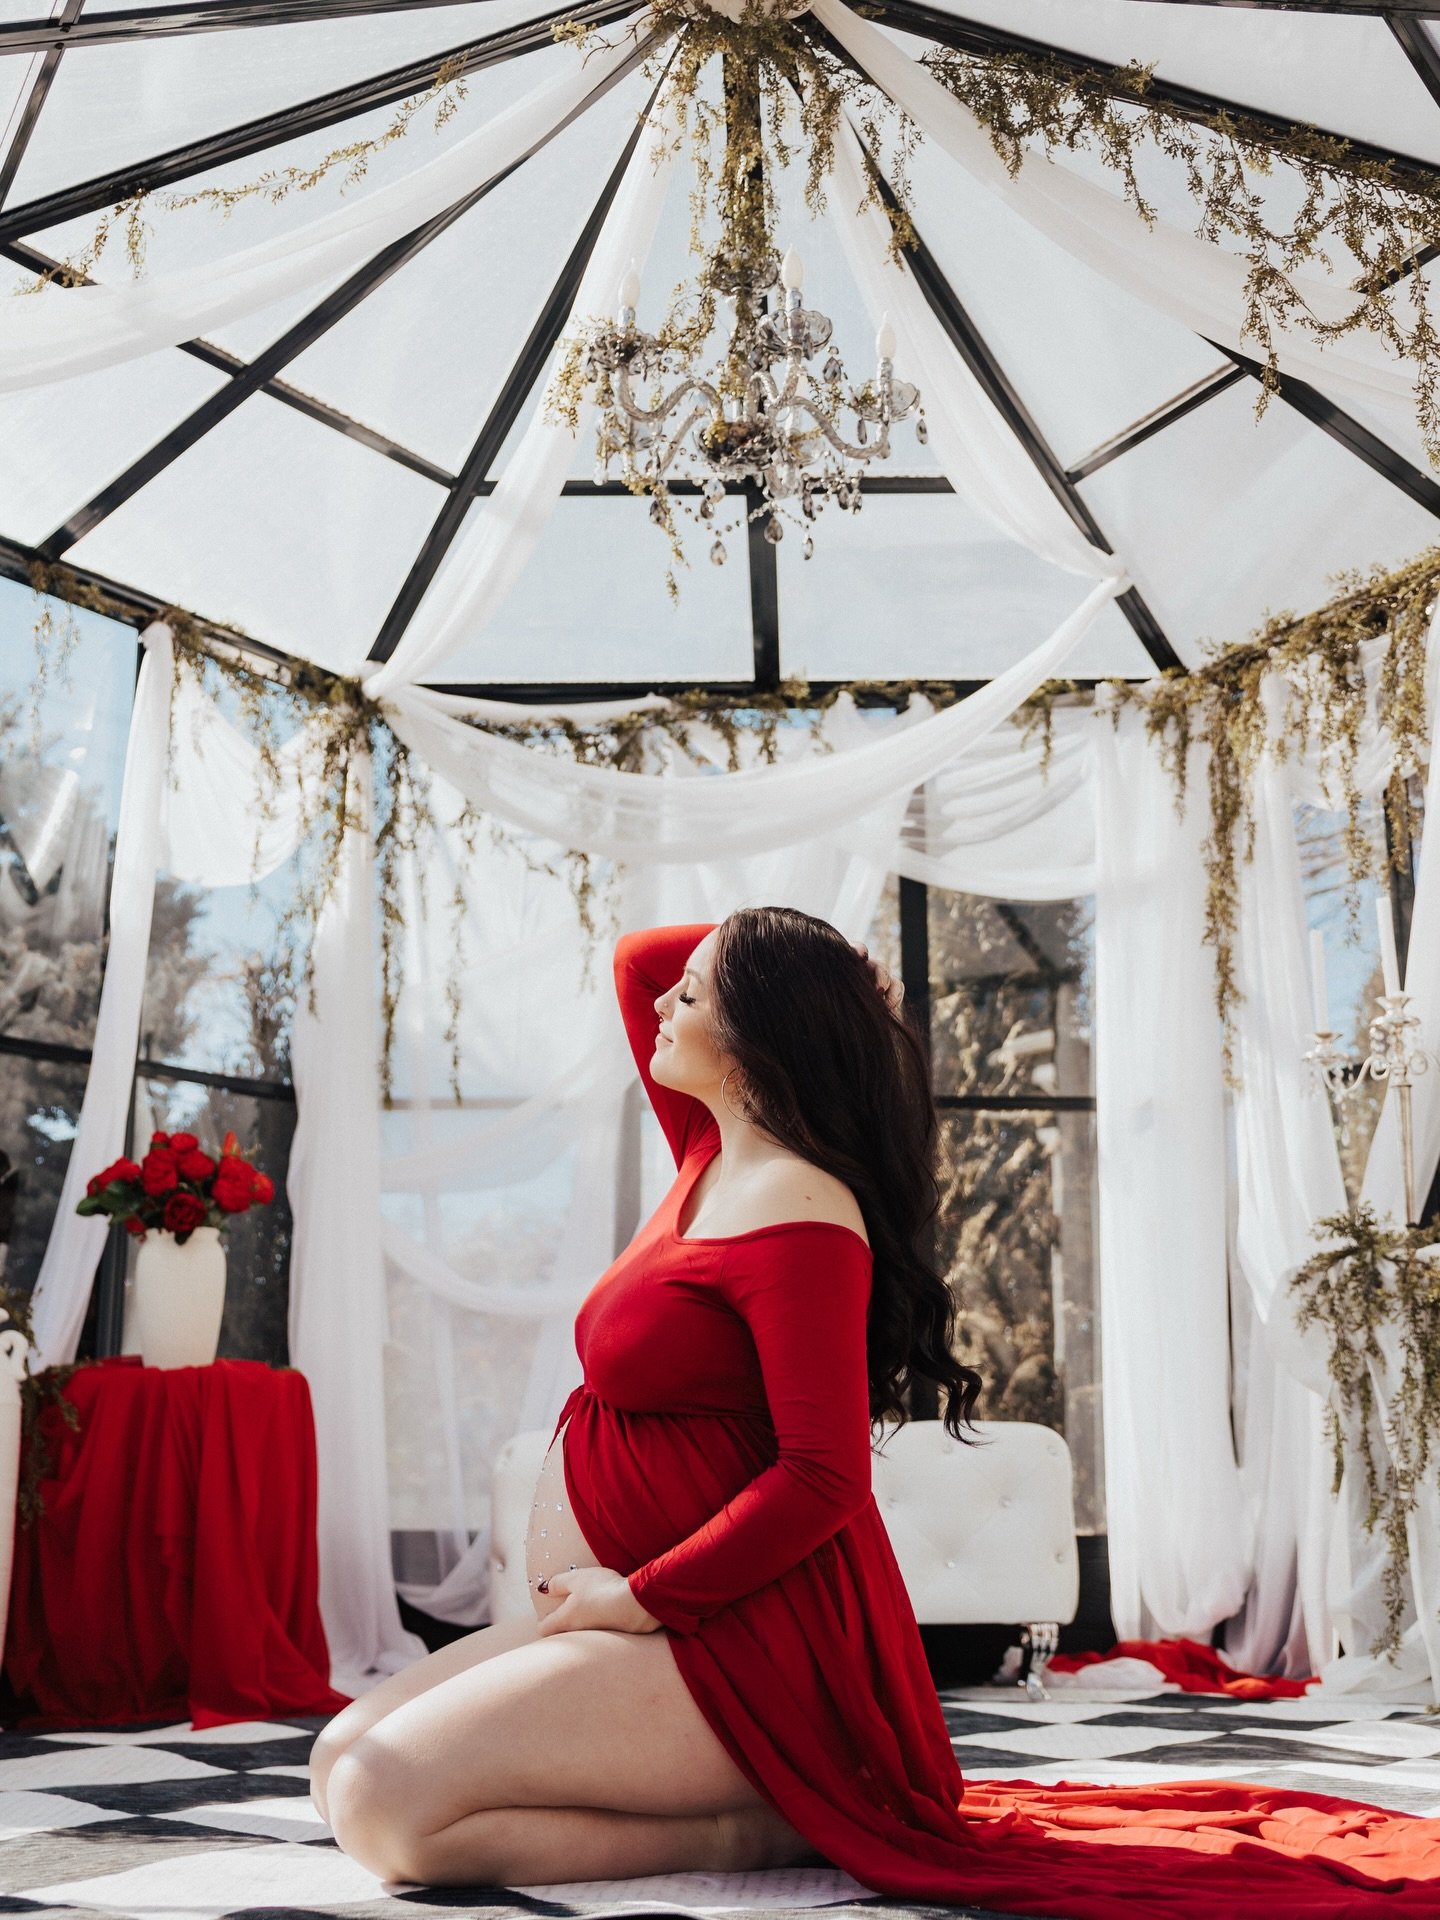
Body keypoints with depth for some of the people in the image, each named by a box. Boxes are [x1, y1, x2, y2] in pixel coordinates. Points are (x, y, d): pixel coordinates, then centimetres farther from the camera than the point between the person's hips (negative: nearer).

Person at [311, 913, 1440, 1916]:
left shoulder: (798, 1210, -17)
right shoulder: (711, 1157, 9)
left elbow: (823, 1478, -24)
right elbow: (634, 959, 23)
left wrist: (638, 1597, -18)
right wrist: (795, 957, 12)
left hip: (744, 1639, -10)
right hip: (657, 1623, 10)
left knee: (387, 1802, -22)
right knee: (342, 1759, 7)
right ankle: (768, 1804, 6)